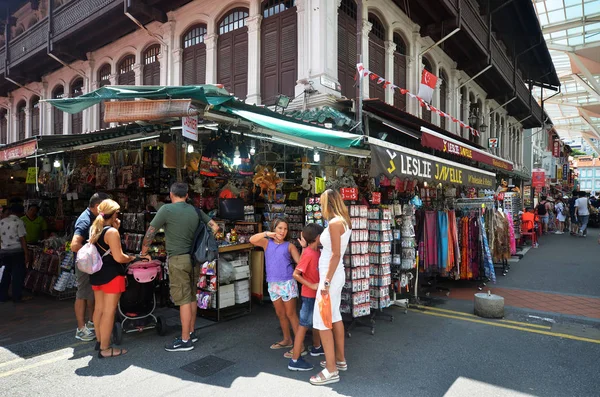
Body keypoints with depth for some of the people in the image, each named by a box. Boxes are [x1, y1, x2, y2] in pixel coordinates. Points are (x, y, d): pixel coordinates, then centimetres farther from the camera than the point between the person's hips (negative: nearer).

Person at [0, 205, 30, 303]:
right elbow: (22, 239, -13)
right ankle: (17, 297, 6)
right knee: (18, 274, 3)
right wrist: (26, 253, -10)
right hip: (17, 251, -5)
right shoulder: (19, 222, -10)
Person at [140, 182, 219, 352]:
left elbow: (151, 232, -3)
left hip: (178, 259, -6)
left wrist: (144, 250, 12)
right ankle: (191, 333, 27)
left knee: (183, 300, -3)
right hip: (193, 258, 6)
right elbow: (215, 227, 10)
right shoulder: (195, 210, 8)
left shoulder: (167, 209, -8)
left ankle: (185, 341, 5)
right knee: (192, 297, 15)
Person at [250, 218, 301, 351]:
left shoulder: (289, 246, 1)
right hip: (273, 283, 4)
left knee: (290, 313, -1)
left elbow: (300, 262, -6)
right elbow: (252, 240, -9)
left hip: (287, 282, -4)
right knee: (280, 314, 15)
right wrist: (266, 234, -16)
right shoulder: (267, 243, 6)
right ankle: (287, 340, 32)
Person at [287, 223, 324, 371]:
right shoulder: (309, 254, -23)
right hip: (309, 295, -9)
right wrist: (311, 286, -22)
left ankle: (316, 348, 43)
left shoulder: (317, 252, 3)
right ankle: (295, 361, 4)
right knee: (304, 325, -3)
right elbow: (295, 274, -26)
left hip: (317, 294, 9)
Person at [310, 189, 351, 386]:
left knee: (321, 320, -4)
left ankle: (331, 371, 4)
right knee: (334, 316, 19)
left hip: (330, 275, -10)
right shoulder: (343, 222, 10)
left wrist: (326, 282, -21)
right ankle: (340, 360, 31)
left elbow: (336, 254, -22)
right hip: (335, 274, 10)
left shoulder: (335, 223, -18)